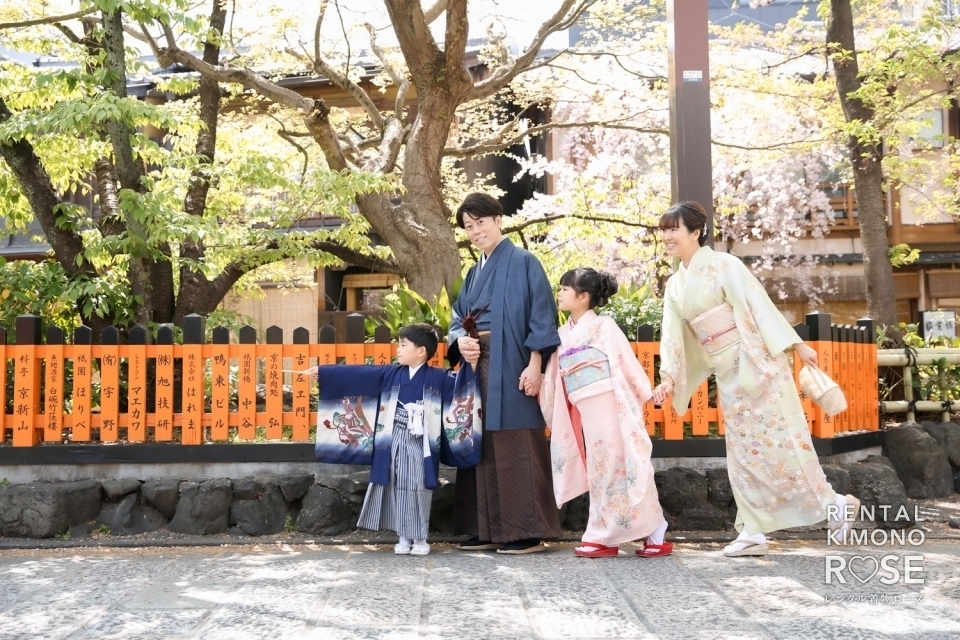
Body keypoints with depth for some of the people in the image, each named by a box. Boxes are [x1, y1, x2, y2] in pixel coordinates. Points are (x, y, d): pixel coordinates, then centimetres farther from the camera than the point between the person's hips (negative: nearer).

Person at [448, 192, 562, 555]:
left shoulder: (523, 263, -2)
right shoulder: (474, 274, 19)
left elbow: (542, 317, -8)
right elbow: (458, 318, 19)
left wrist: (535, 365, -17)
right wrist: (460, 340, -5)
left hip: (511, 369, -7)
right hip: (478, 368, 7)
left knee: (517, 450, -6)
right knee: (483, 450, 7)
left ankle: (528, 532, -1)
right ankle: (487, 529, 14)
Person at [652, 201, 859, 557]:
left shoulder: (723, 265, -7)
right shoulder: (675, 285, 12)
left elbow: (758, 303, -12)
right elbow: (672, 334, 9)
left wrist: (795, 344, -15)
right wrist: (669, 377, -3)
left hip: (757, 364, -7)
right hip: (728, 375, 7)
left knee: (780, 437, -6)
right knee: (743, 450, 6)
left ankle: (832, 504, 9)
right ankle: (753, 531, 10)